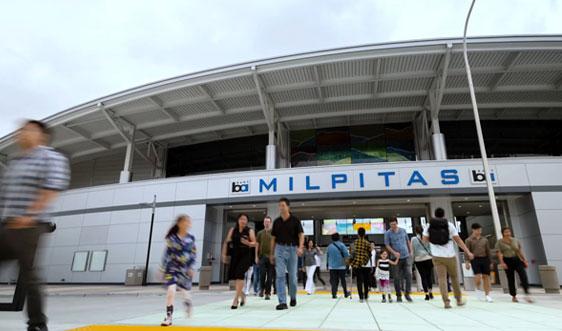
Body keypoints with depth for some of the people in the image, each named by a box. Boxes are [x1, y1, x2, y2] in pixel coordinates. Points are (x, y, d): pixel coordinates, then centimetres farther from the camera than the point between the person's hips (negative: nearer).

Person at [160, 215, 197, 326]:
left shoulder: (191, 238, -4)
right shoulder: (171, 238, -9)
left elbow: (194, 254, 2)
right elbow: (167, 254, -3)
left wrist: (191, 268, -5)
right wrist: (163, 269, -1)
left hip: (186, 269, 2)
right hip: (173, 268, -2)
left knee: (186, 292, 14)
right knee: (171, 290, -16)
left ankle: (188, 304, 49)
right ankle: (169, 317, -1)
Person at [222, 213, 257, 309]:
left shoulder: (250, 231, -2)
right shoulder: (232, 230, 6)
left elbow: (254, 243, -3)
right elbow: (226, 242, 8)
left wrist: (248, 243, -23)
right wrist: (224, 254, 4)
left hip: (246, 255, -4)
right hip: (235, 255, 4)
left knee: (239, 274, -16)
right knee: (233, 275, 8)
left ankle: (236, 299, -7)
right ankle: (242, 294, 35)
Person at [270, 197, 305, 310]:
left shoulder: (295, 220, -2)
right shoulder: (277, 221, 7)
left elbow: (301, 235, -7)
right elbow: (273, 238, 11)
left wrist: (300, 247, -24)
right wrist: (271, 253, 9)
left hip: (292, 248, -2)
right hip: (280, 248, 2)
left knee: (292, 276, 9)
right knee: (280, 275, -7)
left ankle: (293, 297, 33)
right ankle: (282, 302, -4)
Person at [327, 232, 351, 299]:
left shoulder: (329, 246, 4)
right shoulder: (341, 245, -8)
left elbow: (327, 256, 11)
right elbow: (346, 255, -10)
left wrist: (328, 264, 23)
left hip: (332, 266, 2)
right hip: (341, 266, -2)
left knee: (334, 280, 6)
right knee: (343, 280, 12)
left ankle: (334, 294, -1)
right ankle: (345, 293, 23)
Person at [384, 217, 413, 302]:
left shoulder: (403, 230, 6)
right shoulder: (388, 233, -4)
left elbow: (408, 241, 16)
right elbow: (387, 245, -6)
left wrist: (411, 252, 12)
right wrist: (394, 252, -18)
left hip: (406, 257, 2)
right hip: (396, 258, -2)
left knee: (409, 275, -5)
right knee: (397, 278, 3)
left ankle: (407, 293, 10)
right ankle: (398, 295, 16)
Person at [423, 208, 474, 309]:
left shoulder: (429, 225, 1)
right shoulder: (449, 225, -2)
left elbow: (425, 239, 2)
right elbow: (458, 240, -5)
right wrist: (468, 252, -1)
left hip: (437, 256, 0)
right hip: (450, 255, 0)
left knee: (442, 278, 2)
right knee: (454, 277, 16)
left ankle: (446, 301, -6)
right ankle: (459, 300, 26)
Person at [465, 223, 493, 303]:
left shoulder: (484, 239, 11)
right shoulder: (469, 240, 0)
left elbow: (488, 251, 15)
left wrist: (490, 262, 14)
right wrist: (467, 262, -9)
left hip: (484, 259, 4)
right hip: (475, 259, -4)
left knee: (486, 276, 3)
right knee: (478, 276, -14)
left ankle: (487, 295, 13)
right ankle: (477, 289, 16)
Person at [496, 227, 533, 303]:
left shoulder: (516, 240, 9)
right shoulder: (499, 242, -1)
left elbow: (520, 251, 12)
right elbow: (499, 253, -7)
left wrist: (525, 260, 6)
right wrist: (502, 262, -18)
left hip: (517, 260, 2)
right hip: (507, 261, -2)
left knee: (523, 275, -15)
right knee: (511, 279, 4)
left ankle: (527, 294, -15)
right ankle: (514, 296, 16)